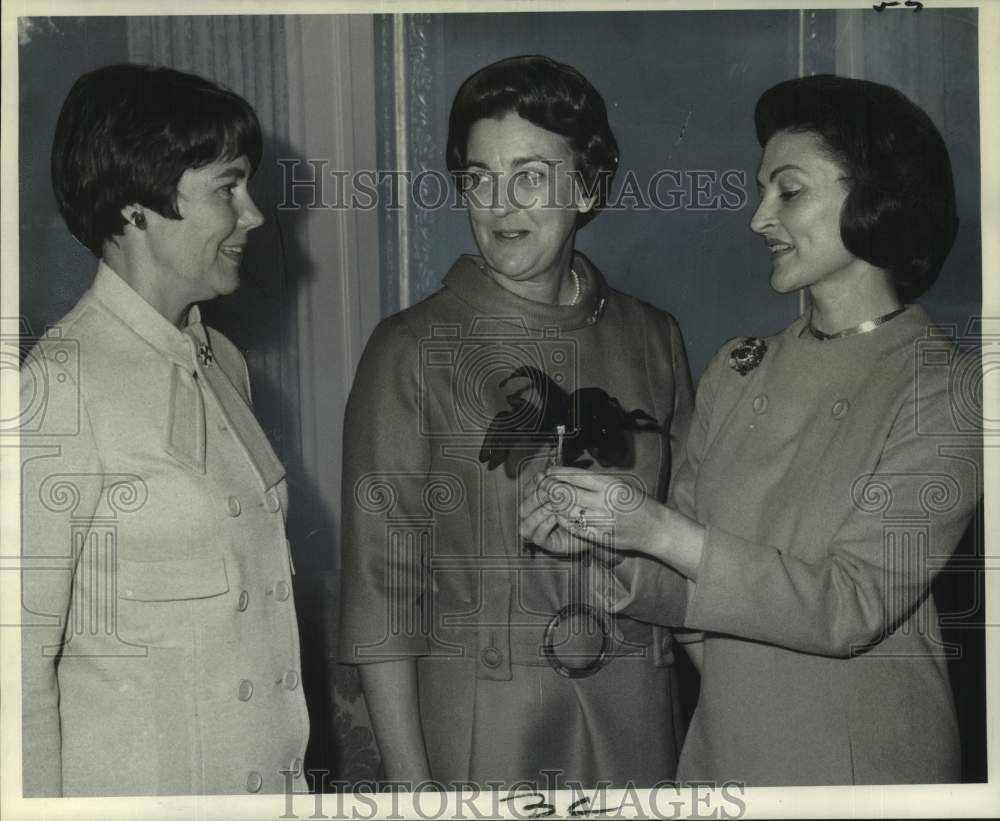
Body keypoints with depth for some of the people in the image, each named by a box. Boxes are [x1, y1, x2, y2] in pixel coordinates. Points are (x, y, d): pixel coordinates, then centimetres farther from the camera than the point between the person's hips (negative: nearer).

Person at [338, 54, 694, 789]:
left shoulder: (651, 340, 2)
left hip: (633, 705, 3)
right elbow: (380, 578, -8)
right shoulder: (414, 351, -8)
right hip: (478, 719, -3)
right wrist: (407, 771, -10)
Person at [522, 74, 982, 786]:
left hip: (863, 764, -4)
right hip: (719, 747, 4)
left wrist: (657, 528, -26)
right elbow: (680, 574, 3)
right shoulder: (737, 369, 1)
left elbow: (853, 608, -20)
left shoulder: (947, 392, -14)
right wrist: (599, 544, -16)